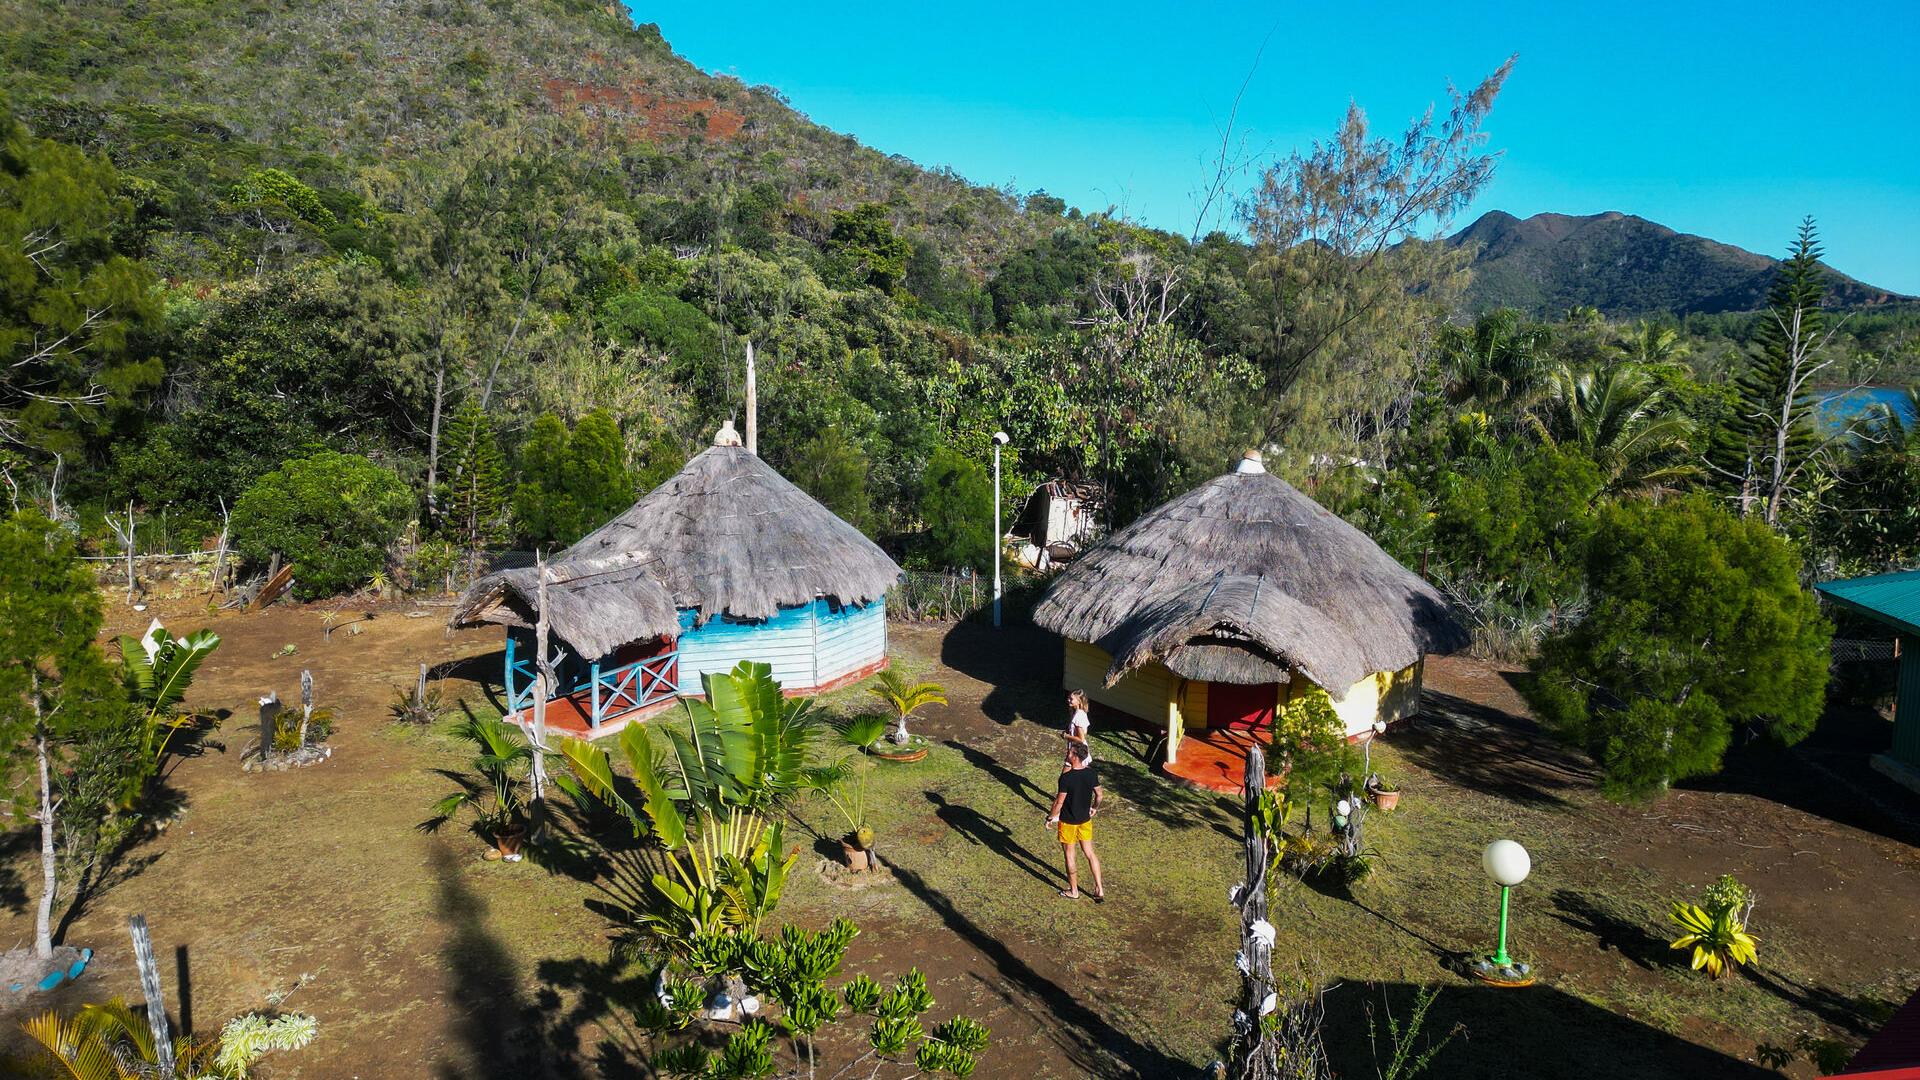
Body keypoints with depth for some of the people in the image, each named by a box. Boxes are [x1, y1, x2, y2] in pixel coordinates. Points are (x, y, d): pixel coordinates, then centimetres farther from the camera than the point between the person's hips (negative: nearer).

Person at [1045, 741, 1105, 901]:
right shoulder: (1090, 773, -8)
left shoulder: (1066, 777, -26)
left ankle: (1074, 891, 24)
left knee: (1069, 855, 12)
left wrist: (1050, 817, -6)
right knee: (1090, 853, 17)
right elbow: (1099, 794, 4)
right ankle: (1100, 890, 19)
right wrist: (1095, 808, 23)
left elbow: (1059, 801, -20)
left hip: (1068, 821, -5)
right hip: (1085, 819, 5)